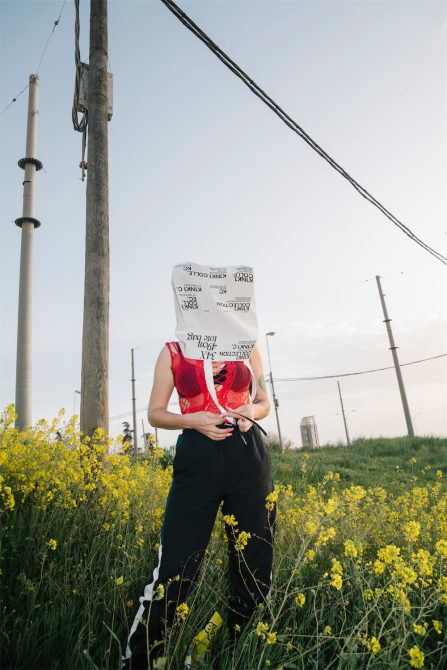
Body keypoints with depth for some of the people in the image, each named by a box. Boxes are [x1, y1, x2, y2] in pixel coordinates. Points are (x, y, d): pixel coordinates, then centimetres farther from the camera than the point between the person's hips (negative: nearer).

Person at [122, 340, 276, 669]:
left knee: (254, 563, 7)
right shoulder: (173, 351, 7)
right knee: (175, 566, -2)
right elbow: (155, 413, 7)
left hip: (248, 459, 2)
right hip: (197, 460, -1)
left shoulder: (248, 347, 11)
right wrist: (192, 420, -12)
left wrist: (251, 412, -6)